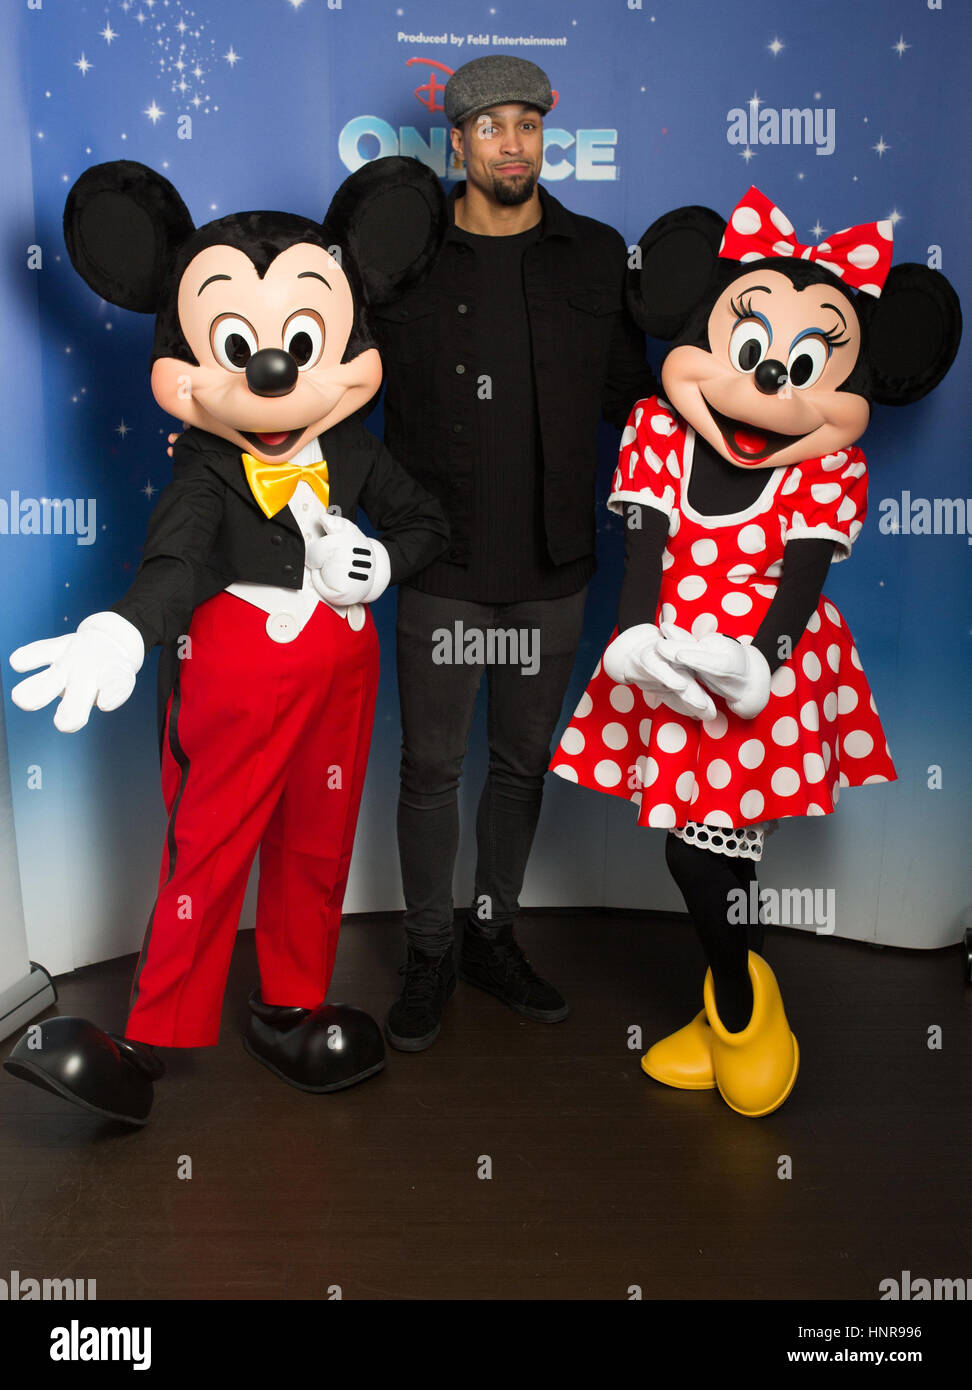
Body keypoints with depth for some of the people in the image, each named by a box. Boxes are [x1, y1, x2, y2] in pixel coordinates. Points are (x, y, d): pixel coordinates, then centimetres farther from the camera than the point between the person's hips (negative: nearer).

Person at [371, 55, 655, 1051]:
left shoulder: (598, 256, 6)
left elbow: (628, 393, 12)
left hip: (552, 567, 3)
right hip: (442, 567, -2)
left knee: (523, 762, 13)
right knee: (431, 766, 4)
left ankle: (494, 937, 33)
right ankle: (429, 955, 25)